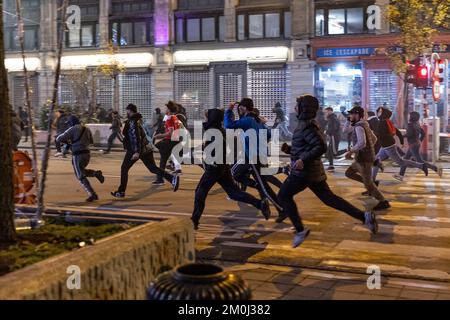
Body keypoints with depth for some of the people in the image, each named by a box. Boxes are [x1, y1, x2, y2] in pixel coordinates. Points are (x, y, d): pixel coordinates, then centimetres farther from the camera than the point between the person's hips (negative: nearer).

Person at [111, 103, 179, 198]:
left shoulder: (132, 122, -13)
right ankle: (172, 178, -12)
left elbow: (136, 137, -22)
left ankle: (121, 192, 12)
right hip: (145, 149, 8)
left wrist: (136, 152, -27)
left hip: (135, 150, -8)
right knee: (153, 168, 5)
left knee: (124, 169, 7)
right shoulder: (138, 120, 15)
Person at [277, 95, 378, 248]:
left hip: (304, 171, -10)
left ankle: (300, 230, 1)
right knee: (329, 198, 10)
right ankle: (364, 216, 3)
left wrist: (303, 160, -27)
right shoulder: (306, 124, 16)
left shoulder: (307, 126, -15)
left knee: (283, 196, 4)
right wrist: (289, 149, 16)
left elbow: (321, 147, -25)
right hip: (314, 171, 10)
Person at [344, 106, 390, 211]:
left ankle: (384, 202, 3)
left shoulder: (359, 127, -19)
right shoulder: (364, 125, 12)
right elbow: (374, 139, 24)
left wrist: (351, 151, -21)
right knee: (348, 173, 17)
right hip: (363, 157, 10)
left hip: (364, 158, -10)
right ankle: (371, 185, 16)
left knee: (368, 183, -3)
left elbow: (362, 143, -32)